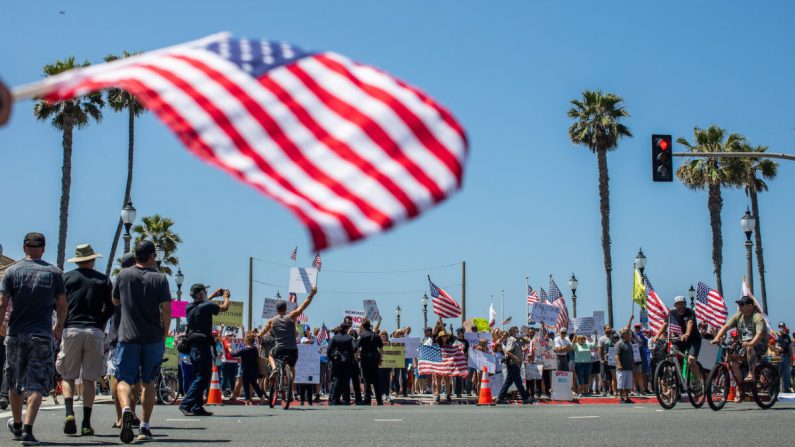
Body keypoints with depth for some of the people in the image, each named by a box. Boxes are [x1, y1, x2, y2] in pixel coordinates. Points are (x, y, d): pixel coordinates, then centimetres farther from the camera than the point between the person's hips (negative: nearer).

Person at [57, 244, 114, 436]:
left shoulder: (67, 277, 7)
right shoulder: (104, 280, 8)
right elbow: (111, 309, 6)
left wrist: (62, 326, 14)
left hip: (71, 329, 0)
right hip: (95, 332, 1)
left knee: (68, 377, 8)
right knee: (89, 379, 5)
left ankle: (69, 414, -13)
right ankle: (86, 424, 1)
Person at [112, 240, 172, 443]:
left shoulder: (123, 275, 3)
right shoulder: (159, 278, -2)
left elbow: (115, 301, 16)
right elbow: (166, 309, -6)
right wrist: (164, 335, 4)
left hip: (128, 336, 0)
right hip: (153, 337, 0)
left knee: (124, 380, 1)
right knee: (148, 381, 14)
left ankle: (126, 410, -29)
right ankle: (144, 427, 15)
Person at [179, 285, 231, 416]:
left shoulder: (189, 307, 10)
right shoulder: (206, 307, -13)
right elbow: (224, 307, 0)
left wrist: (214, 295, 40)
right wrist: (226, 297, 20)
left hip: (192, 346, 9)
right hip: (203, 346, -9)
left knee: (198, 377, 13)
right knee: (202, 377, -6)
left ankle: (197, 408, 14)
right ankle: (186, 404, -12)